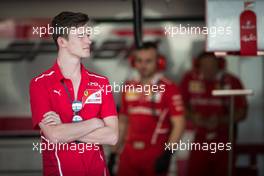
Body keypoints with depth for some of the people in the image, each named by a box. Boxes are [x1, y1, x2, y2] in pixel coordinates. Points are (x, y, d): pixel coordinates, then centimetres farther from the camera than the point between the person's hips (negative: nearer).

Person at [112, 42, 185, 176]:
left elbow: (178, 124, -9)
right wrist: (116, 150, 15)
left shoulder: (168, 88, -7)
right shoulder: (129, 87, 11)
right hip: (129, 153, 5)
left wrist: (167, 154, -15)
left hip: (155, 154, -5)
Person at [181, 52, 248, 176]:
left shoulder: (231, 82, -5)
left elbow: (242, 112, -1)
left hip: (223, 141, 0)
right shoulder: (190, 79, -1)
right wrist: (192, 117, -13)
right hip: (197, 140, 0)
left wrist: (221, 120, -16)